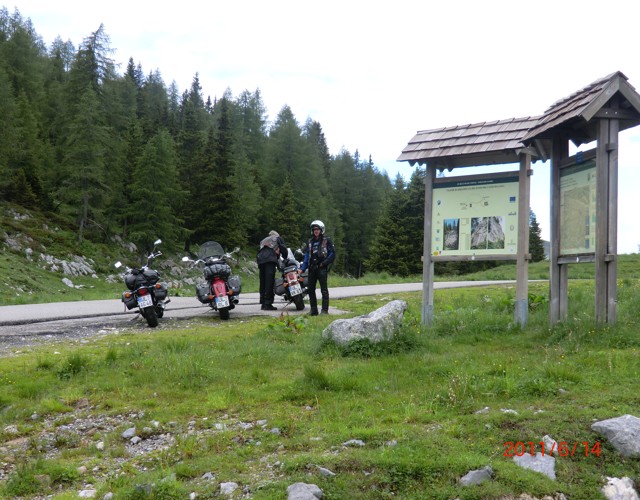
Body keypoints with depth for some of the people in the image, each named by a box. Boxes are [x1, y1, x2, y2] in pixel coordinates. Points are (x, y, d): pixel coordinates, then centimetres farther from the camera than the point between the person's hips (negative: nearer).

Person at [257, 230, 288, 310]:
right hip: (270, 259, -6)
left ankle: (263, 303, 6)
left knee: (263, 282, 8)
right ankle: (268, 304, -19)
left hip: (260, 259, 6)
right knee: (269, 282, -12)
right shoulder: (278, 238, 24)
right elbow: (284, 250, 12)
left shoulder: (263, 240, 39)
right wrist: (285, 259, 28)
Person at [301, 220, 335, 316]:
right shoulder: (310, 242, 18)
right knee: (310, 289, 6)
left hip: (322, 268, -6)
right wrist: (303, 268, 8)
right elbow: (307, 255, 17)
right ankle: (313, 310, 14)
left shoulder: (327, 240, 1)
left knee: (324, 290, -3)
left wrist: (324, 263, -14)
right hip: (312, 268, 6)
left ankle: (324, 310, 0)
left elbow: (332, 254, -5)